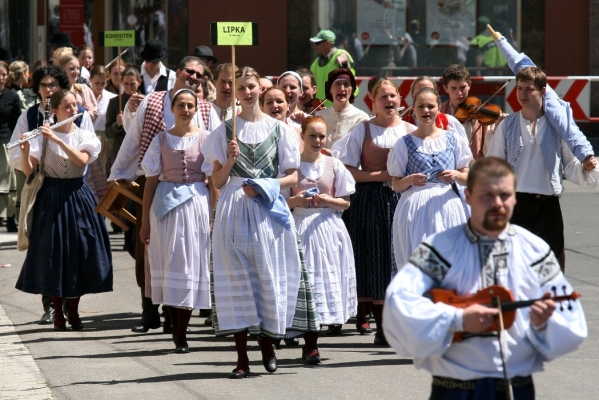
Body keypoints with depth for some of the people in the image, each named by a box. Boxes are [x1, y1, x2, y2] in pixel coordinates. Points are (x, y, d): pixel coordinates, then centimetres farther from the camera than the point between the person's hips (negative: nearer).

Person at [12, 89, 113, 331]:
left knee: (79, 251, 2)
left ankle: (73, 311, 14)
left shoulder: (84, 136, 3)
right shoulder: (43, 136, -2)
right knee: (53, 254, -1)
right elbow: (28, 170, -9)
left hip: (77, 196, 2)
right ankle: (58, 313, 8)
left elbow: (82, 160, -17)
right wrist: (24, 152, -29)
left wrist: (57, 139, -25)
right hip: (51, 196, -2)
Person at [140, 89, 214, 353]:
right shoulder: (161, 140, 7)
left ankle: (181, 334, 2)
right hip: (165, 204, 1)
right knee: (168, 265, -1)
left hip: (197, 203, -1)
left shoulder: (205, 138, 3)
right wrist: (145, 220, 5)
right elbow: (151, 181, 7)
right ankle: (177, 331, 6)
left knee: (190, 265, -2)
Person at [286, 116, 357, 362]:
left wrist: (327, 200, -11)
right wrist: (294, 201, -13)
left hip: (328, 227, 2)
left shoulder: (334, 165, 7)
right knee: (305, 279, -7)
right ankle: (310, 345, -6)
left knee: (327, 277, -2)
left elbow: (345, 203, 7)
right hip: (301, 227, -2)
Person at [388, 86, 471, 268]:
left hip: (447, 207, 1)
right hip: (415, 210, -1)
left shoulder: (453, 139, 10)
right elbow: (396, 185, 8)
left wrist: (456, 175, -8)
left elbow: (467, 178, 13)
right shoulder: (405, 143, 7)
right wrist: (410, 180, -13)